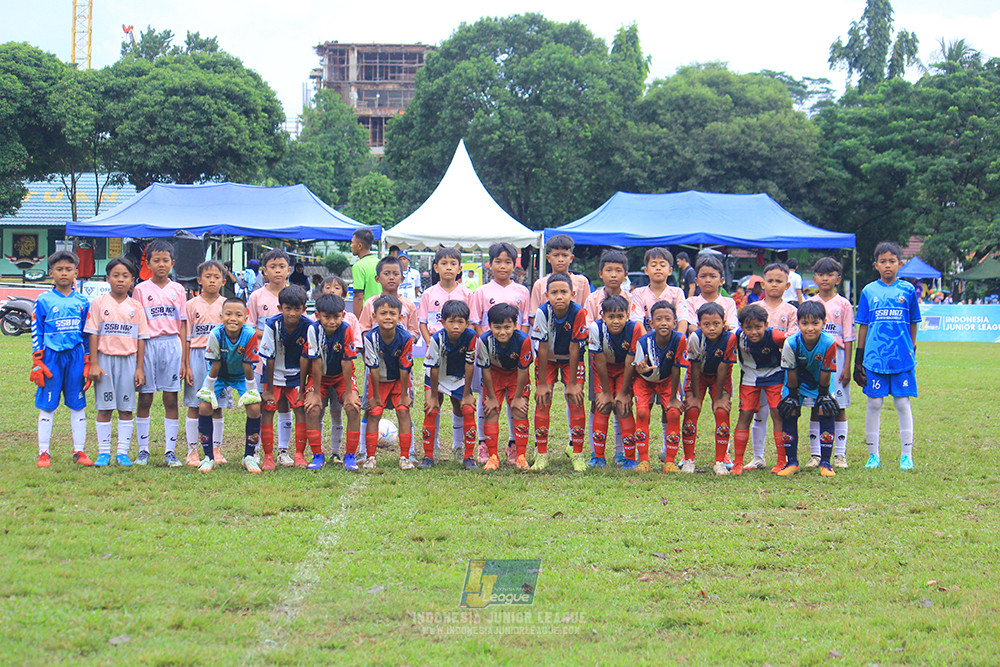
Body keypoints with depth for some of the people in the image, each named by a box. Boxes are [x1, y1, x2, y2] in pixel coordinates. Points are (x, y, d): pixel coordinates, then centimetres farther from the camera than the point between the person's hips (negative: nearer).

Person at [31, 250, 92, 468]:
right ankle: (43, 453, 7)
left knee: (78, 405, 5)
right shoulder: (43, 301, 1)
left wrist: (88, 363, 8)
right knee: (47, 406, 1)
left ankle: (79, 452, 12)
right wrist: (37, 363, -4)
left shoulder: (82, 302, 8)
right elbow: (36, 332, 2)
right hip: (51, 356, -2)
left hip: (75, 356, 2)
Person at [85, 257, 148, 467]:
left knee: (126, 408, 2)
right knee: (104, 408, 1)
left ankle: (123, 452, 8)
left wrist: (139, 368, 1)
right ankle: (103, 452, 8)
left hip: (128, 360, 1)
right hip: (105, 358, -1)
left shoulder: (136, 307, 6)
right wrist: (94, 364, -7)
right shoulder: (99, 303, 2)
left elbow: (141, 339, 6)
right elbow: (93, 334, 0)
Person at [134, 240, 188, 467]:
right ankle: (143, 450, 9)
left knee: (171, 400, 1)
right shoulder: (141, 290, 4)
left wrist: (183, 359, 4)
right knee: (144, 399, 2)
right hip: (148, 345, -1)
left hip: (172, 345, 1)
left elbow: (182, 325, 9)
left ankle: (170, 451, 5)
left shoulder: (178, 290, 9)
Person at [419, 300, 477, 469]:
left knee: (467, 410, -11)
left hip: (460, 379, 1)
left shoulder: (470, 336, -25)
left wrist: (466, 395, -12)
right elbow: (433, 368, -20)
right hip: (437, 378, -1)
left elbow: (469, 366, -17)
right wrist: (433, 396, -14)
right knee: (431, 411, -13)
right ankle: (428, 455, -2)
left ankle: (468, 456, 0)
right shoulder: (437, 339, -27)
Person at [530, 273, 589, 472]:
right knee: (542, 401, -8)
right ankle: (542, 454, 2)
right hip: (548, 359, 1)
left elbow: (574, 348, -22)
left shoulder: (579, 313, -27)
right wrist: (542, 383, -16)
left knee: (575, 400, -11)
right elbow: (542, 348, -19)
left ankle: (577, 454, -1)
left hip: (571, 360, -1)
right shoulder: (542, 312, -26)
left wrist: (572, 383, -17)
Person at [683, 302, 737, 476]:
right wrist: (695, 396, -14)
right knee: (691, 410, -14)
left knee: (722, 412, -15)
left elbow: (723, 369, -22)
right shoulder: (696, 338, -28)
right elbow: (695, 368, -19)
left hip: (720, 378, 0)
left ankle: (720, 462, -6)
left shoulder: (729, 339, -28)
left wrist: (718, 397, -16)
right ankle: (688, 460, -3)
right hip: (698, 377, 0)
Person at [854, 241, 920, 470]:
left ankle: (907, 455, 9)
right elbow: (863, 326, 8)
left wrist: (912, 349, 11)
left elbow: (913, 323, 12)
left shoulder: (908, 290, 4)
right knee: (874, 404, 4)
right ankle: (873, 454, 13)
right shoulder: (869, 291, 5)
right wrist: (859, 359, 7)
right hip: (875, 357, 0)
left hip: (902, 357, 0)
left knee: (903, 403, 1)